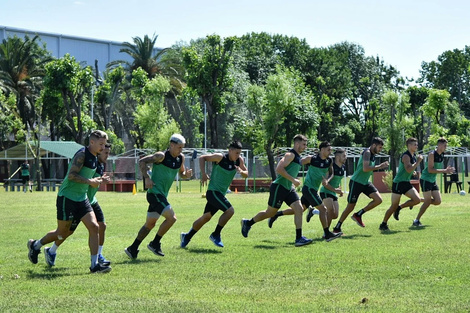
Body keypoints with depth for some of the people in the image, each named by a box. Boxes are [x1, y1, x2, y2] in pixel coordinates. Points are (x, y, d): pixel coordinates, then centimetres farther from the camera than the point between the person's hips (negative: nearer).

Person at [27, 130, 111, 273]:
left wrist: (95, 180, 7)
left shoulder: (95, 158, 10)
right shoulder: (82, 155, -18)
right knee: (62, 232, 5)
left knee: (94, 227, -7)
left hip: (81, 198, 8)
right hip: (67, 197, -8)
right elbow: (71, 175, -23)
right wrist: (89, 181, -25)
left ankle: (95, 265, -5)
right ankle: (35, 245, 30)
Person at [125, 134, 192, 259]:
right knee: (171, 217, -16)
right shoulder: (161, 156, -13)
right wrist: (147, 178, -21)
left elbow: (181, 173, 21)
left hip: (162, 195, 9)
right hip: (154, 192, -9)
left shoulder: (181, 158, 8)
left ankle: (132, 249, 20)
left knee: (150, 223, 13)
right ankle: (155, 243, -3)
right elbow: (142, 161, -13)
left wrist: (186, 174, -2)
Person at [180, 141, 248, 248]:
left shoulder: (239, 160, 2)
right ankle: (216, 235, -9)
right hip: (213, 191, -7)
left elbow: (246, 174, 8)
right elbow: (202, 158, -7)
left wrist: (241, 172, -15)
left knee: (206, 217, 15)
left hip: (221, 194, 7)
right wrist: (203, 174, -15)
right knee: (230, 210, -21)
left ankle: (187, 236, 29)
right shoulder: (220, 157, -15)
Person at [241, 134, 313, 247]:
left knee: (299, 209, -7)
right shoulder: (290, 155, -13)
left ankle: (299, 238, -9)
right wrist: (293, 180, -23)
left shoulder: (297, 157, 17)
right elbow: (279, 168, -23)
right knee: (270, 212, 2)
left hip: (288, 188, 9)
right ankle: (248, 223, 23)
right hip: (279, 187, -9)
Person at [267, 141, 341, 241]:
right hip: (308, 188, -8)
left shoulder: (329, 161, 6)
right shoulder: (311, 159, -12)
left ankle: (277, 214, 27)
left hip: (314, 190, 8)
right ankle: (327, 234, -8)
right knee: (322, 209, -12)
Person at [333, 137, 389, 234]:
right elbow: (365, 169, -29)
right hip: (356, 182, -9)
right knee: (350, 207, -3)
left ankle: (358, 215, 5)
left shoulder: (372, 154, 11)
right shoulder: (367, 152, -17)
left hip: (365, 182, 9)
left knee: (378, 200, -7)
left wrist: (380, 166, 13)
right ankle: (337, 228, 10)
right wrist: (379, 167, -25)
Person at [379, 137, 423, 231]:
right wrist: (418, 162, -24)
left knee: (417, 199, -8)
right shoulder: (406, 156, -16)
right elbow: (408, 169, -30)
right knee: (394, 205, -4)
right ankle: (383, 224, 8)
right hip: (398, 183, -8)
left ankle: (399, 208, 10)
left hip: (406, 183, 8)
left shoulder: (414, 156, 12)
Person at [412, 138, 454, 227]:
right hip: (425, 180, -8)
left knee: (437, 201, 1)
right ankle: (416, 220, 2)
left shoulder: (441, 155, 8)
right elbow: (430, 170, -24)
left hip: (433, 181, 8)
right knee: (428, 201, -10)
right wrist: (444, 171, -26)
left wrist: (447, 170, 0)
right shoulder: (432, 154, -17)